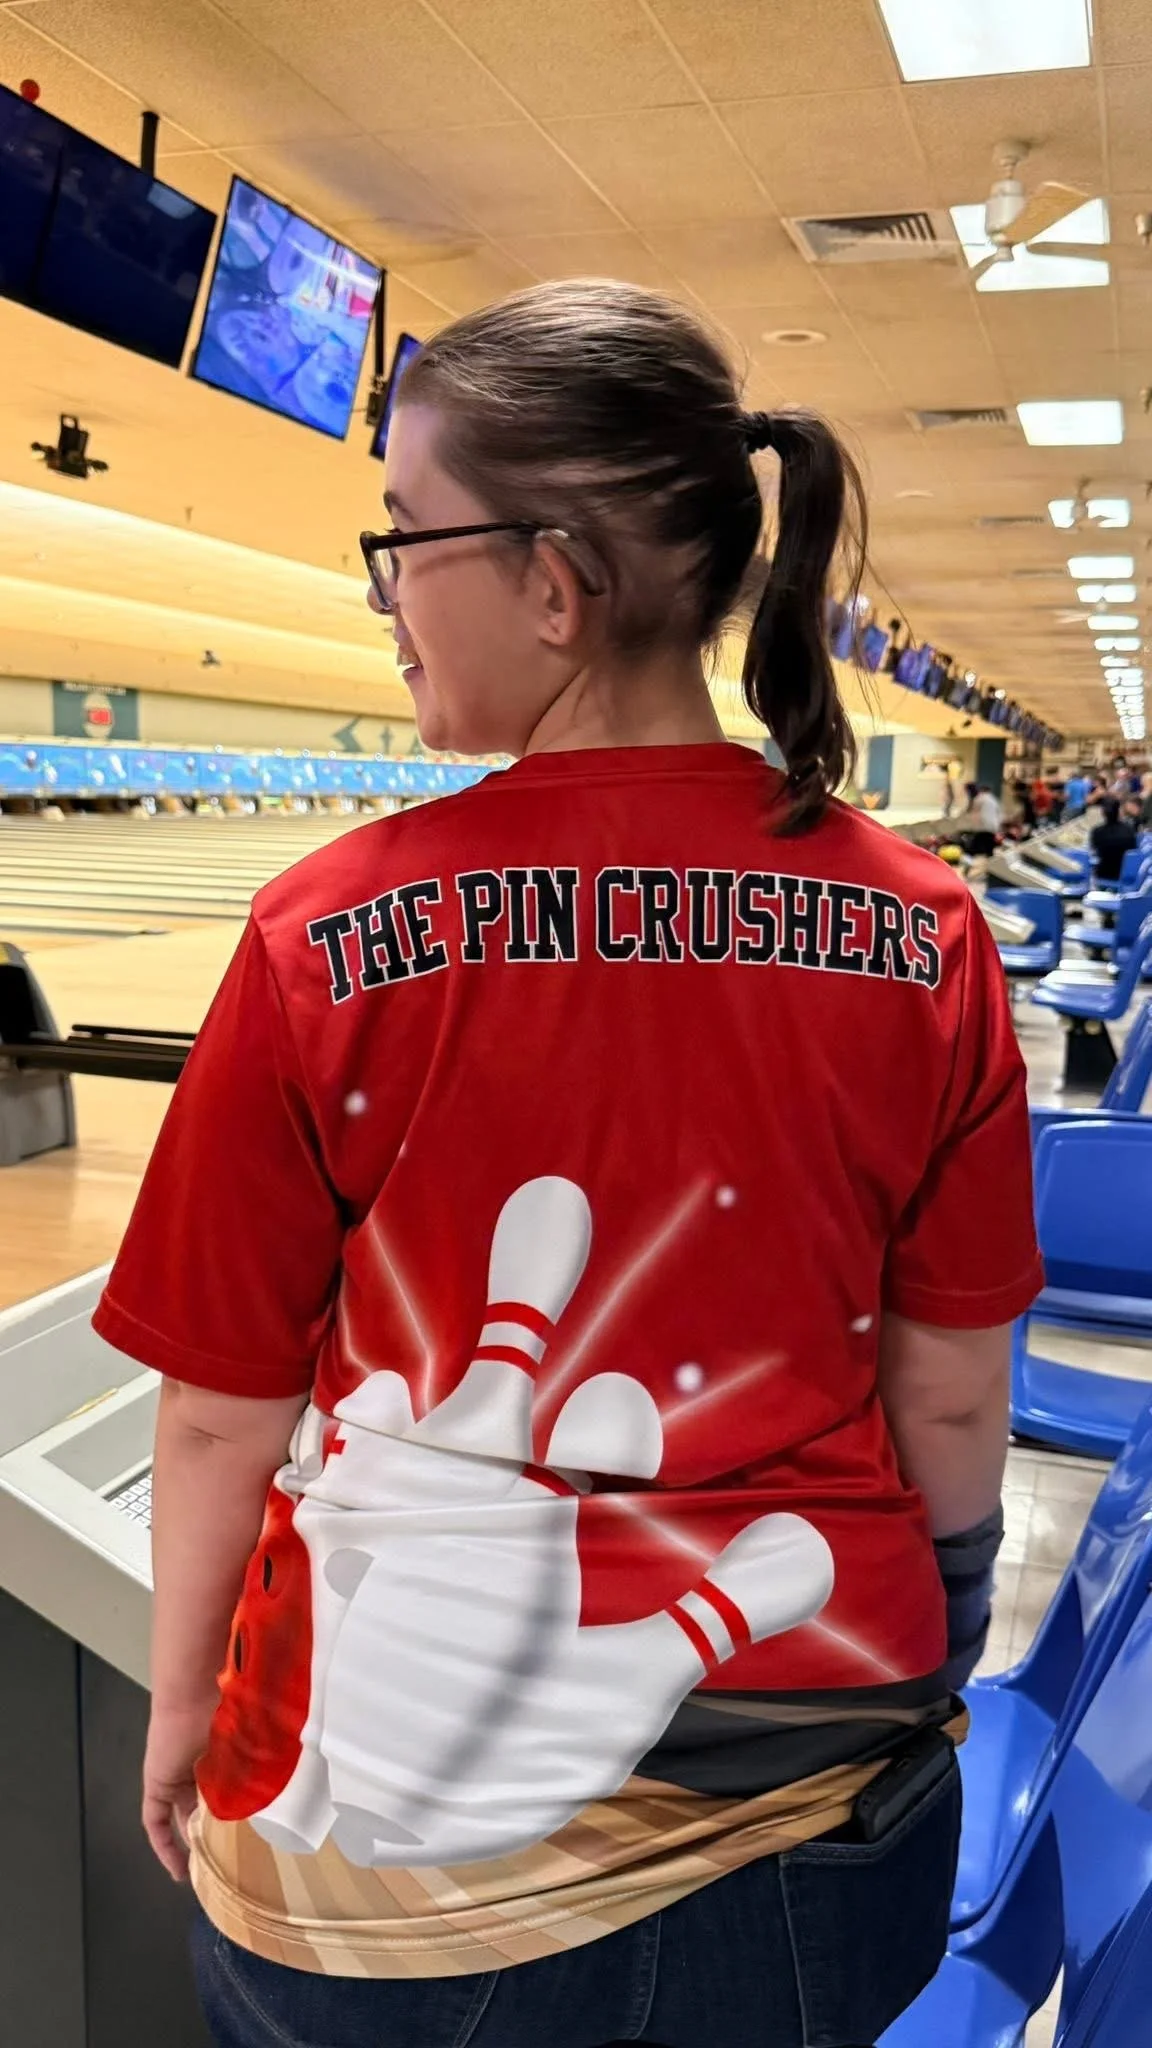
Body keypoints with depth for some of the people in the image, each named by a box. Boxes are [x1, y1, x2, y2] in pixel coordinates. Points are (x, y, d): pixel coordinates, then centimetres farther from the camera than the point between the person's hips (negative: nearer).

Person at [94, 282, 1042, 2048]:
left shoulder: (327, 942, -20)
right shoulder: (927, 937, -12)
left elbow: (225, 1413, -11)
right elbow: (952, 1398, -4)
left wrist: (181, 1709, 7)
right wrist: (932, 1643, 14)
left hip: (407, 1831, -2)